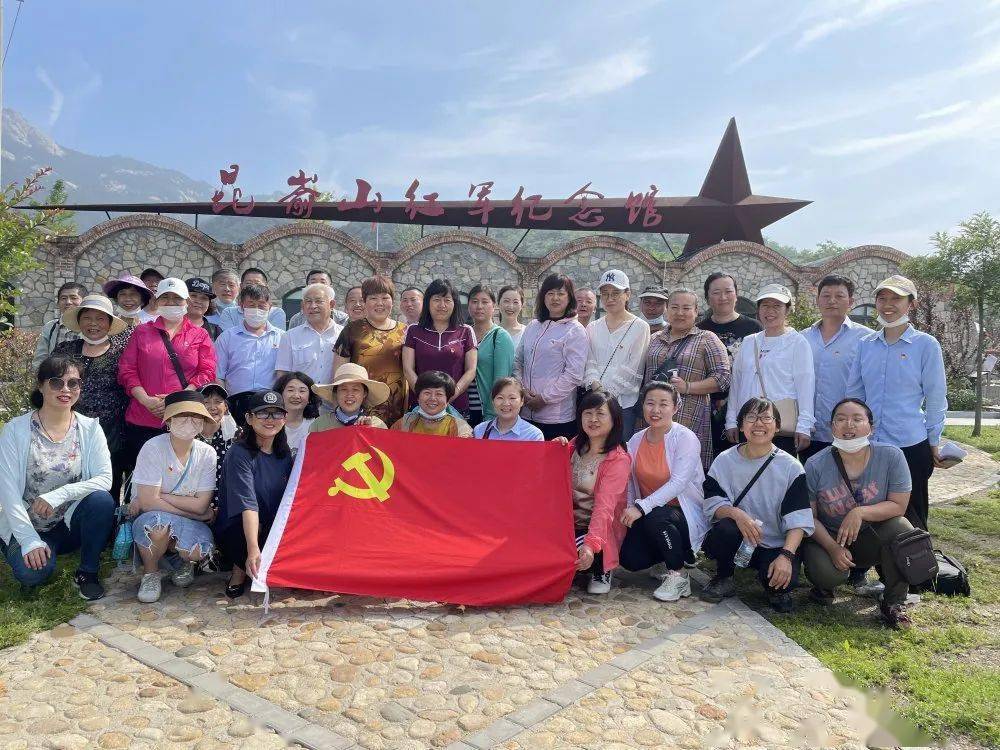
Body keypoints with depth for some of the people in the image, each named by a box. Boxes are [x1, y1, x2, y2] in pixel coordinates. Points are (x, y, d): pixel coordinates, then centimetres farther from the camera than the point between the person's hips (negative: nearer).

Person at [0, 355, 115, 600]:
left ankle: (87, 573, -8)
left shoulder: (90, 428, -3)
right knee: (33, 572, -30)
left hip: (71, 523, 2)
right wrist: (30, 539, -21)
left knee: (103, 501, -29)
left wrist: (59, 495, -29)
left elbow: (104, 479, -13)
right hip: (28, 526, -1)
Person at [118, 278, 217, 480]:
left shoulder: (200, 335, 11)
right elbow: (127, 370, 7)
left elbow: (207, 373, 1)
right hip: (142, 421, 1)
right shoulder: (142, 332, 15)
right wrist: (146, 400, -9)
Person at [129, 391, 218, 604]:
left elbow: (201, 505, -11)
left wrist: (160, 497, -17)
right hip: (154, 522, -1)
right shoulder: (154, 447, -16)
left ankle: (187, 562, 11)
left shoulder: (207, 454, -7)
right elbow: (148, 502, -21)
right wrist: (194, 513, -17)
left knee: (199, 549, -30)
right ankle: (150, 573, -5)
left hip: (189, 525, 2)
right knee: (157, 520, -36)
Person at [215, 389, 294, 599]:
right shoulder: (239, 453, -16)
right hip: (236, 533, -7)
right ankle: (242, 569, -3)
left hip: (273, 530, 7)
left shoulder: (284, 453, 6)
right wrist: (253, 549, -40)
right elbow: (247, 504, -29)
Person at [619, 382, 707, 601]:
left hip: (685, 513, -5)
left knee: (654, 516, -37)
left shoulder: (686, 438, -15)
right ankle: (667, 554, 21)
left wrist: (641, 507, -34)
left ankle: (678, 575, -12)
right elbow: (630, 482, 6)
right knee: (629, 560, -14)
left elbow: (678, 483, -26)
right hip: (648, 516, 6)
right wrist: (629, 512, -11)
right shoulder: (636, 440, 3)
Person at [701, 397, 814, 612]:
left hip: (774, 546, -1)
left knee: (786, 578, -31)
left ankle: (775, 589, 9)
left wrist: (786, 555, -27)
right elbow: (712, 504, -7)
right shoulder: (725, 460, 0)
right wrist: (736, 513, -29)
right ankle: (723, 579, -3)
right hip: (736, 540, 1)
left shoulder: (791, 467, -4)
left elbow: (798, 520, -11)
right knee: (725, 527, -33)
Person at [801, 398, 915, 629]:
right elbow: (809, 517, -9)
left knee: (902, 529, -29)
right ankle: (823, 584, 12)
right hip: (828, 538, -2)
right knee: (828, 573, -31)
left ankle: (894, 603, -7)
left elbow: (898, 506, -12)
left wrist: (860, 512, -28)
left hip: (872, 536, 2)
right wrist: (832, 547, -23)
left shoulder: (891, 456, -15)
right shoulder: (815, 466, -17)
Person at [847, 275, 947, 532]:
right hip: (868, 446, 4)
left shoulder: (926, 345, -5)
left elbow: (936, 399, -2)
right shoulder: (865, 344, 5)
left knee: (911, 519, 9)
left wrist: (934, 443, 1)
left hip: (911, 445, -3)